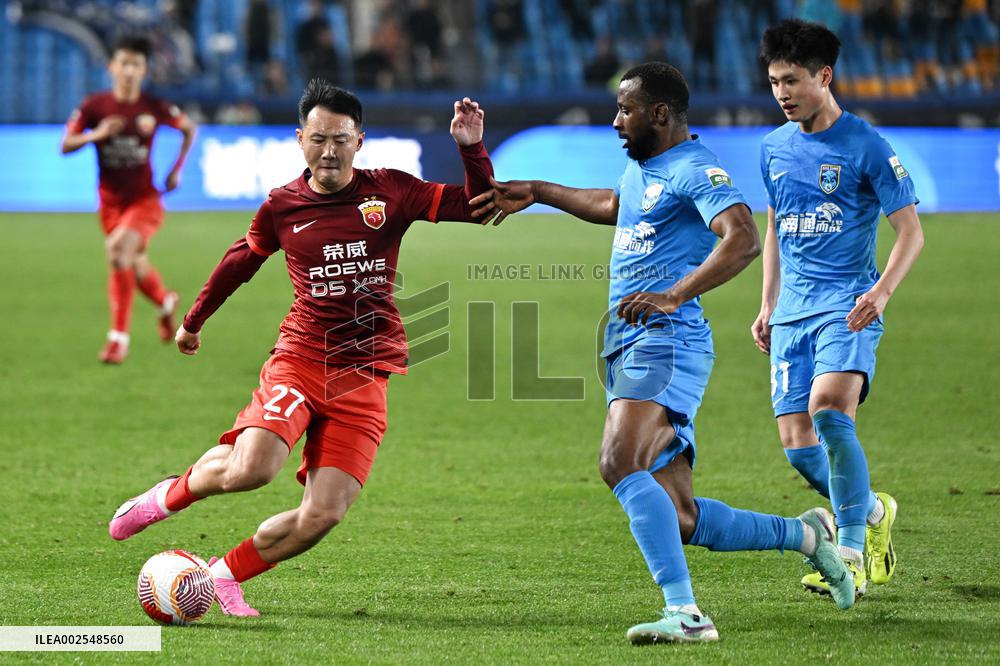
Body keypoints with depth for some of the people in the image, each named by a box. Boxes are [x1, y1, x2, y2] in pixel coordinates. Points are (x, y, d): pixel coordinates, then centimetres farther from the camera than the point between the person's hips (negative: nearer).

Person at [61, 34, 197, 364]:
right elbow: (66, 145, -7)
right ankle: (166, 301, 50)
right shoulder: (94, 106, -6)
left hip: (144, 199, -3)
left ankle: (119, 336, -22)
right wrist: (96, 134, -24)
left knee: (117, 249, -27)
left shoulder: (154, 108, -8)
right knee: (136, 267, 13)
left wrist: (176, 169, 4)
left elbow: (189, 129, 9)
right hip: (111, 201, 3)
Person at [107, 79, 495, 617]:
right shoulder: (282, 206, 4)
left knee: (322, 516, -11)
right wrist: (194, 320, 32)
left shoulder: (390, 191, 3)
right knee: (250, 469, -28)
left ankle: (226, 573, 14)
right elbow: (242, 259, 21)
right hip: (300, 357, -1)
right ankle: (171, 495, 5)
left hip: (364, 378, 1)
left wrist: (471, 148, -13)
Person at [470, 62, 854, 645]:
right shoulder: (641, 166, 21)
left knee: (621, 465, -30)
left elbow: (743, 240, -25)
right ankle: (807, 535, 22)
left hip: (665, 340, -10)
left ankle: (685, 613, -36)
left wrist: (672, 296, -34)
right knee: (681, 519, 5)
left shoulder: (694, 169, -9)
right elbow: (613, 205, 44)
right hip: (629, 347, 10)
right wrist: (535, 193, 42)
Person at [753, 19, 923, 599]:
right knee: (798, 444, -3)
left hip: (847, 307, -6)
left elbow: (911, 231, -5)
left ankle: (851, 553, -18)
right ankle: (872, 512, 24)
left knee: (829, 408, -28)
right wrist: (768, 305, 21)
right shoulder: (775, 147, 12)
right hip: (793, 312, 6)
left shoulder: (865, 146, -6)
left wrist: (882, 290, -21)